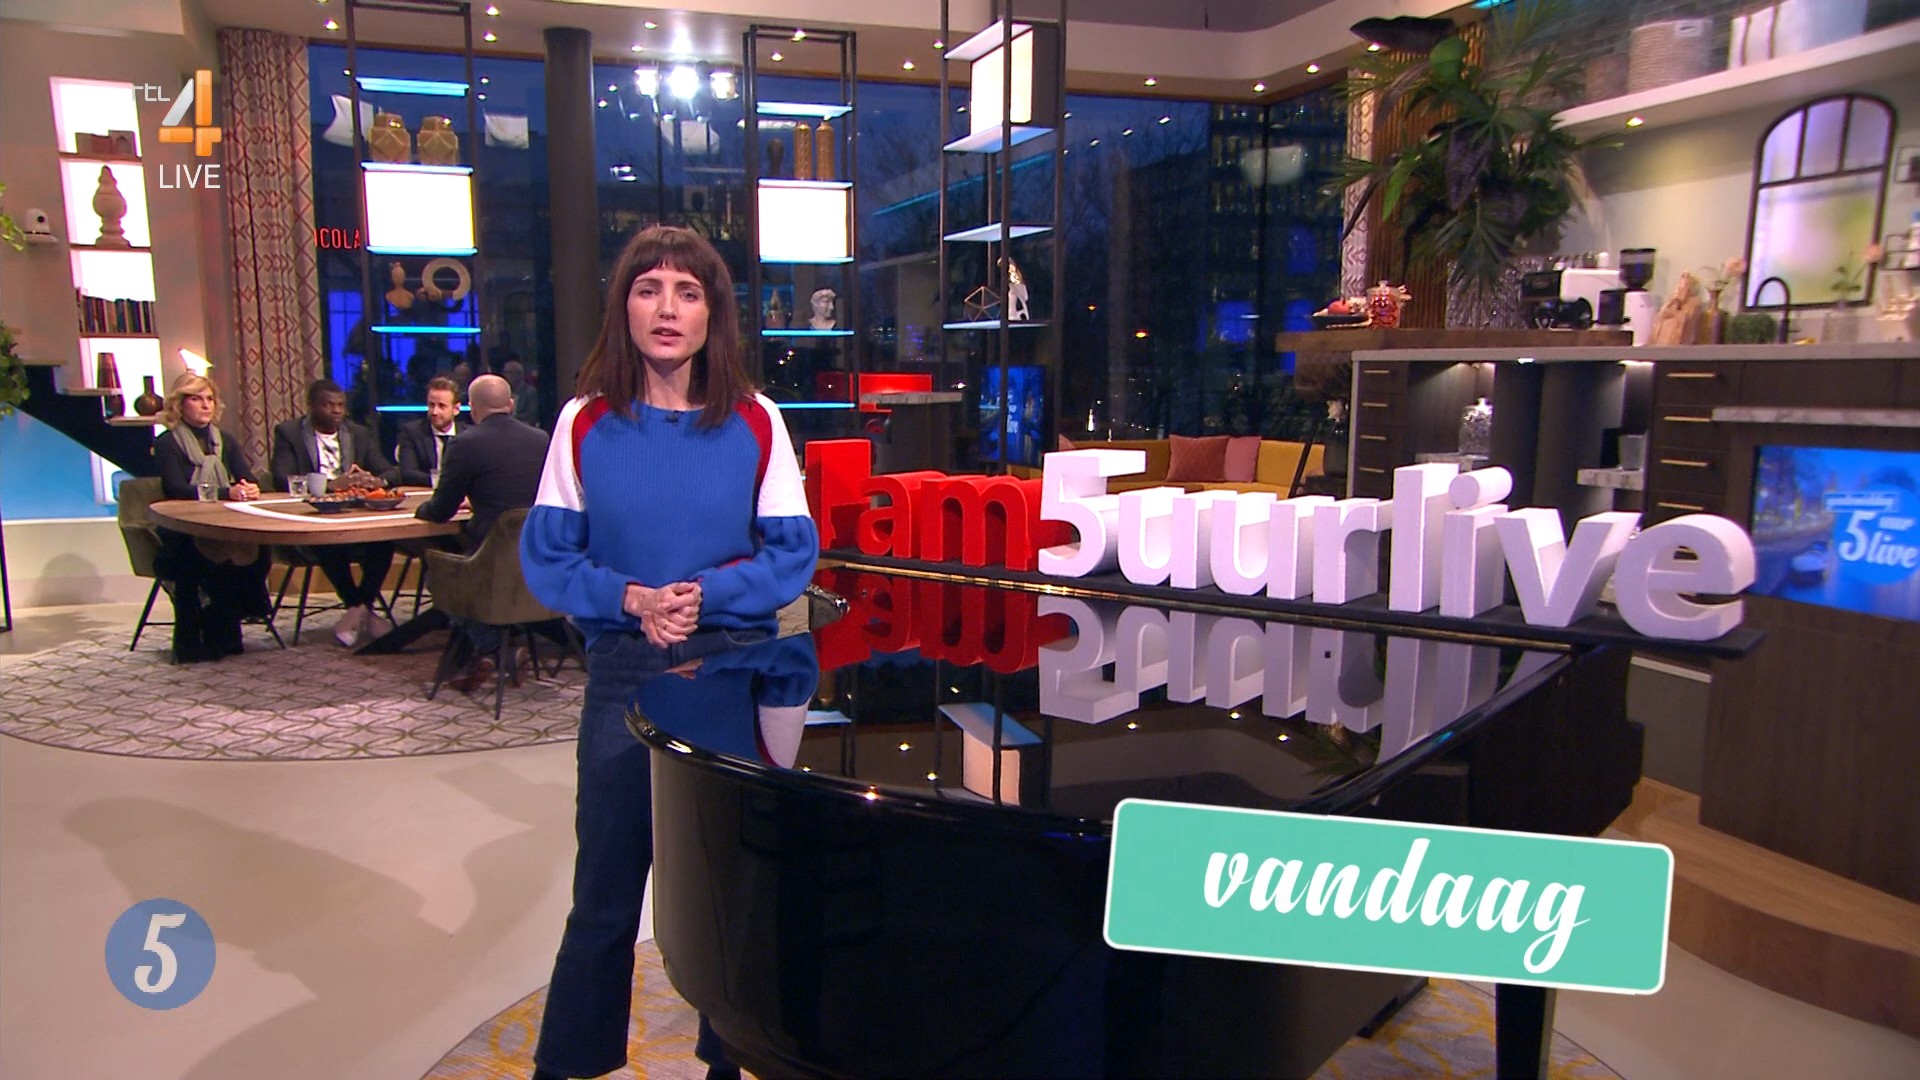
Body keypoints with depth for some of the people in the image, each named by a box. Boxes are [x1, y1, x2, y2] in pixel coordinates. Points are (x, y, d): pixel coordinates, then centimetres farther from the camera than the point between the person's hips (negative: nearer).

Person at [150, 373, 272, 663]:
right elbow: (177, 490, -13)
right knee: (215, 554, -37)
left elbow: (247, 479, 7)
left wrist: (251, 489, -19)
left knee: (257, 547, -30)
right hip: (182, 534, -4)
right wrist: (227, 493, -27)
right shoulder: (167, 444, 2)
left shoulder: (226, 441, 19)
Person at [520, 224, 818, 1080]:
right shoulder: (586, 423, -1)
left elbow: (795, 552, -2)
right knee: (606, 888, 8)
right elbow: (546, 556, 1)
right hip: (624, 673, 0)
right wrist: (628, 599, -16)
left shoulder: (755, 423, -2)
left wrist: (706, 593, -17)